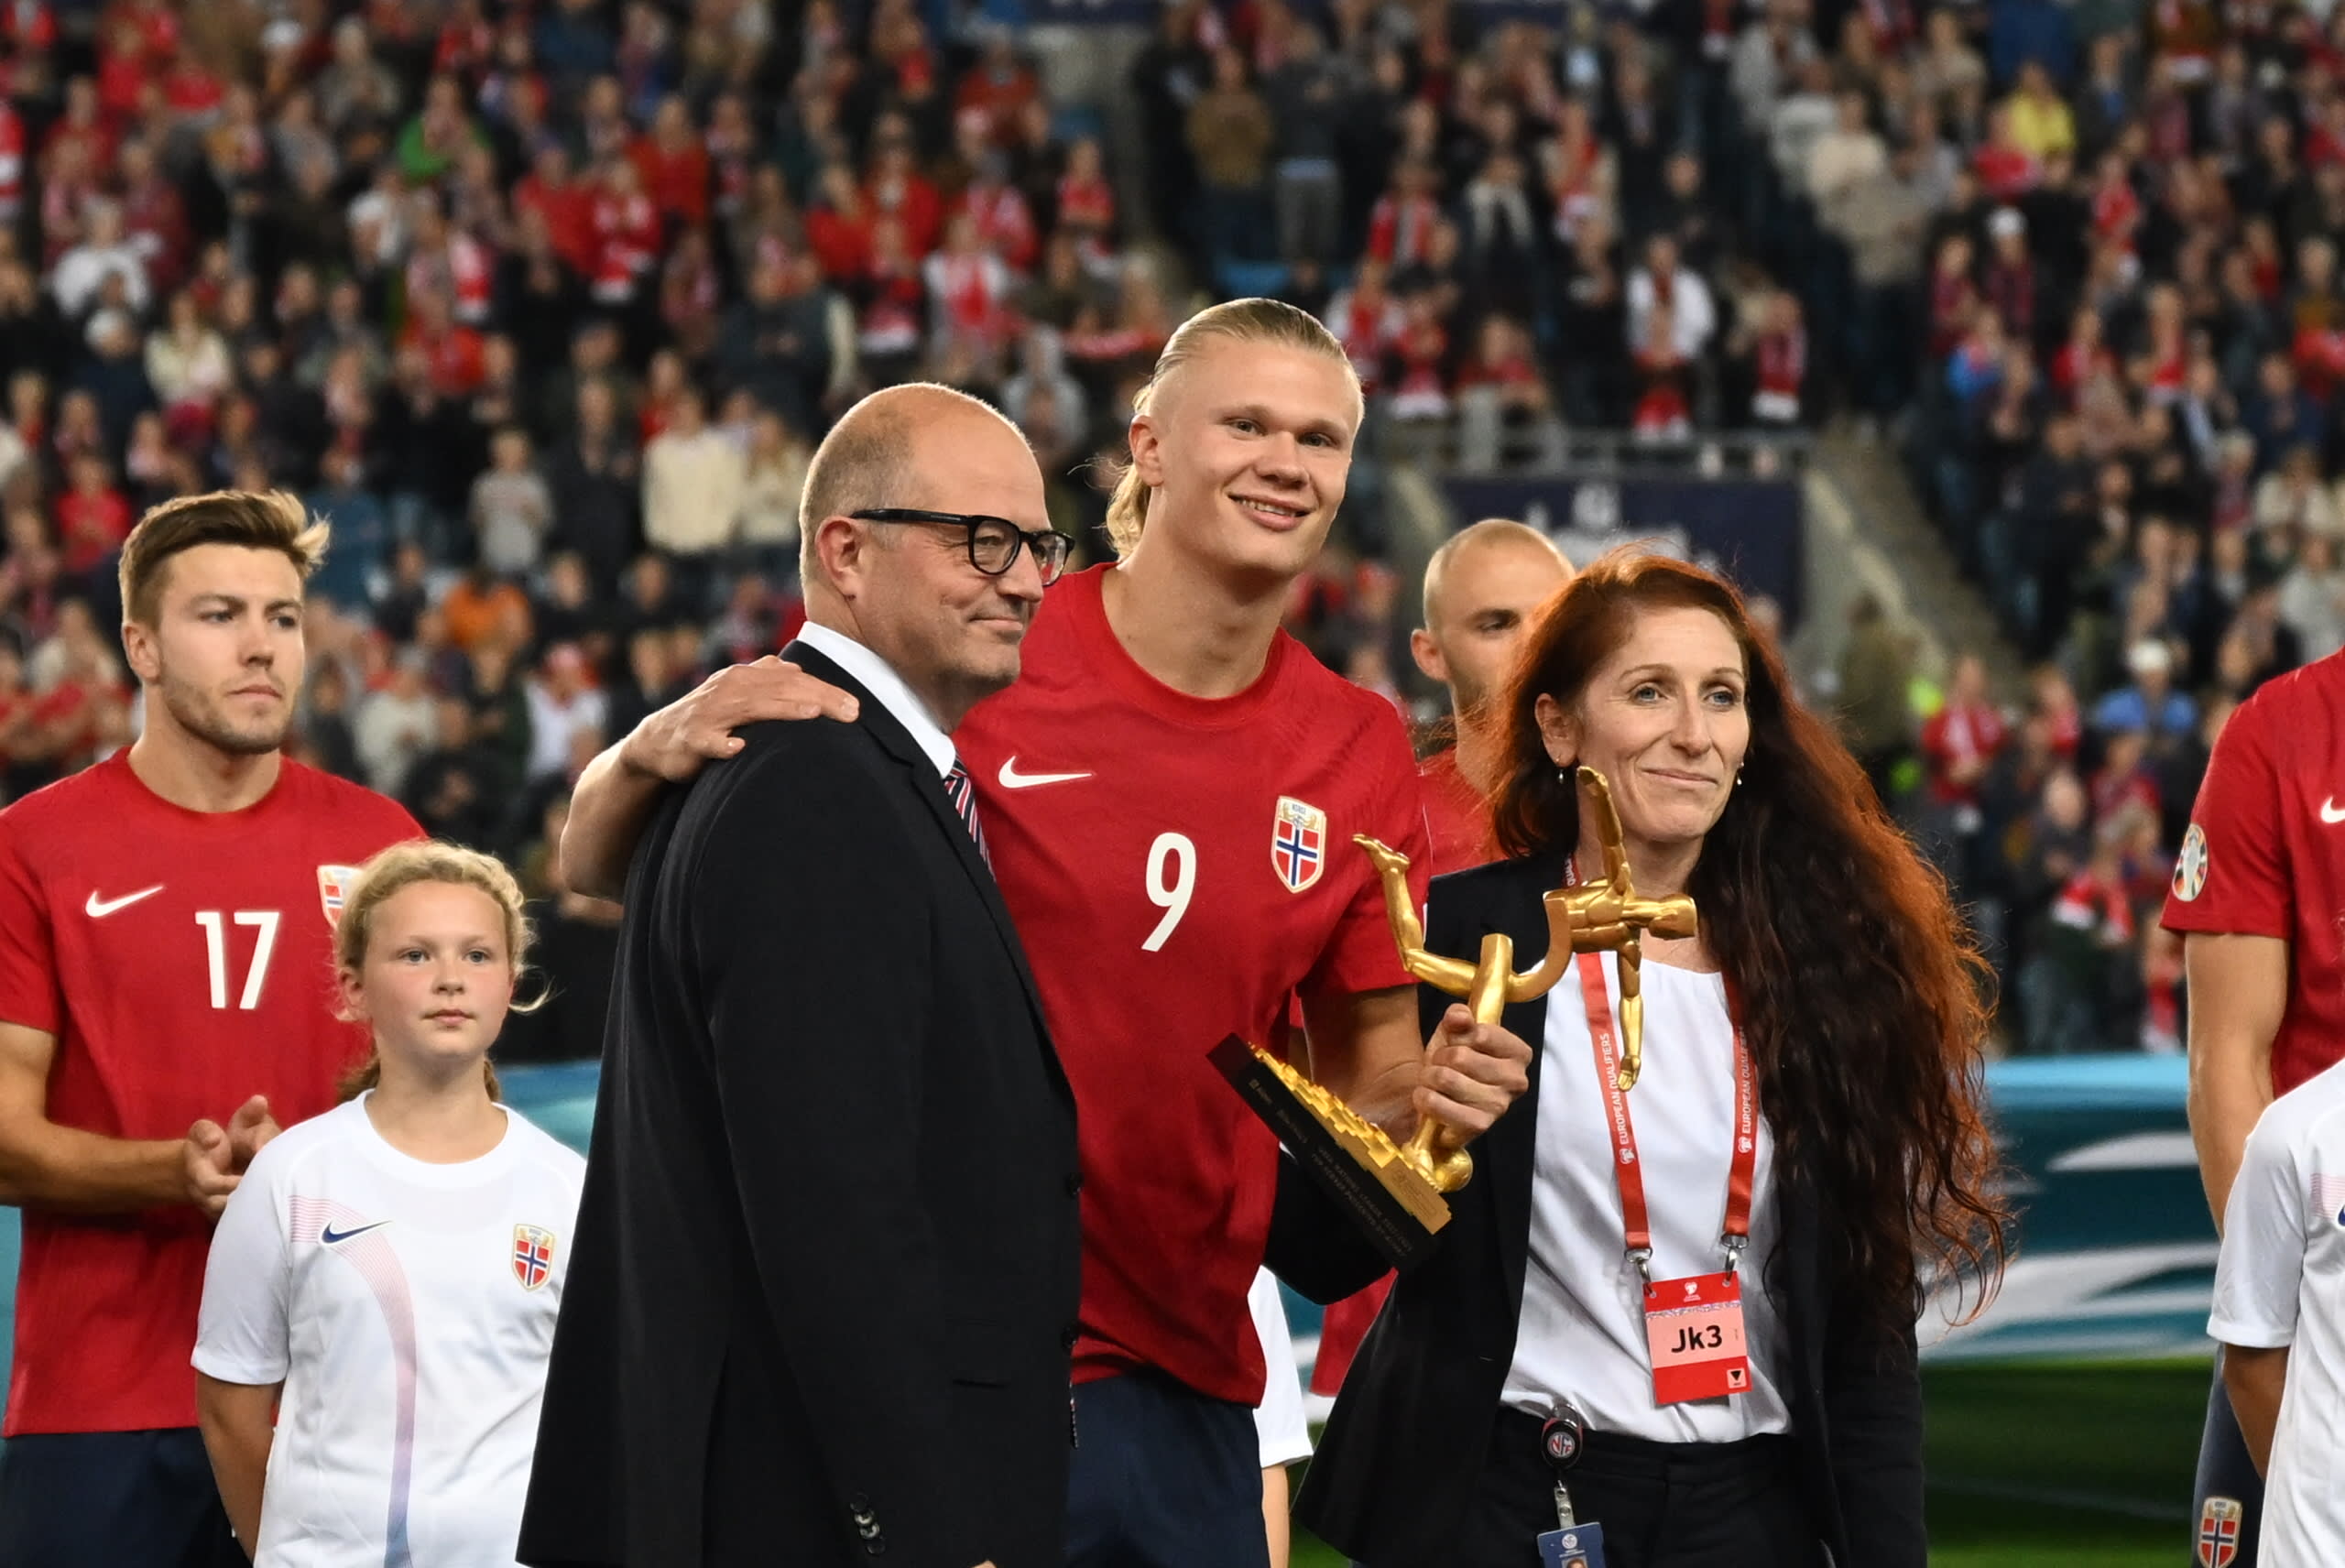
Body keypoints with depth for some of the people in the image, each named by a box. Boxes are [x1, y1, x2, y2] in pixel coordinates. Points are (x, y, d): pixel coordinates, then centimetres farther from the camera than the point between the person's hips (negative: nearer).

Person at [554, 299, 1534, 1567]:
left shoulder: (1359, 752, 4)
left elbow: (1366, 1073, 15)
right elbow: (597, 870, -2)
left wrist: (1434, 1099, -8)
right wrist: (656, 753, -24)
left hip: (1172, 1379, 4)